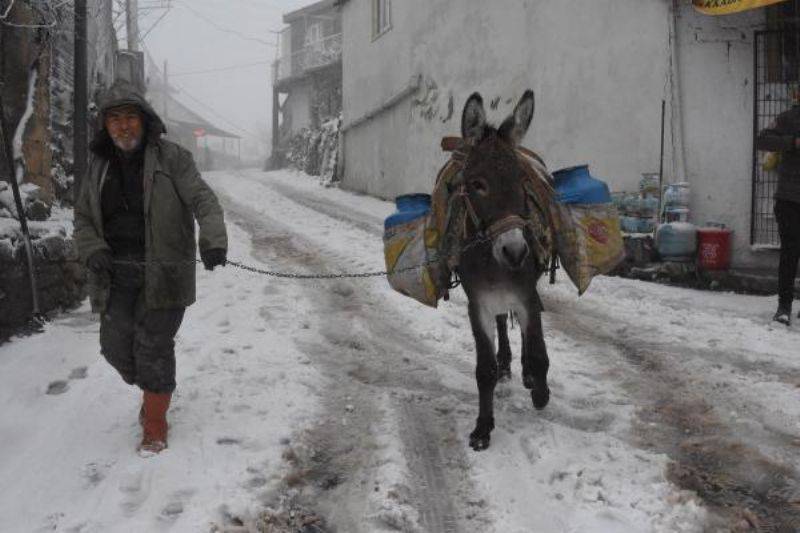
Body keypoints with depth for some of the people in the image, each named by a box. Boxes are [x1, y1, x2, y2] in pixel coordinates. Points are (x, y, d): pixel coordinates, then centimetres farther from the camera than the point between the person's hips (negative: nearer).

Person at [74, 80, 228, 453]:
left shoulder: (171, 157, -4)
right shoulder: (99, 166, 10)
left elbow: (202, 199, -13)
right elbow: (83, 218, 14)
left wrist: (212, 238, -32)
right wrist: (94, 252, -7)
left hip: (163, 272, -4)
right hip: (115, 275, 5)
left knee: (154, 346, -3)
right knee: (116, 345, 7)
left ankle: (155, 425, 13)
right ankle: (151, 391, 38)